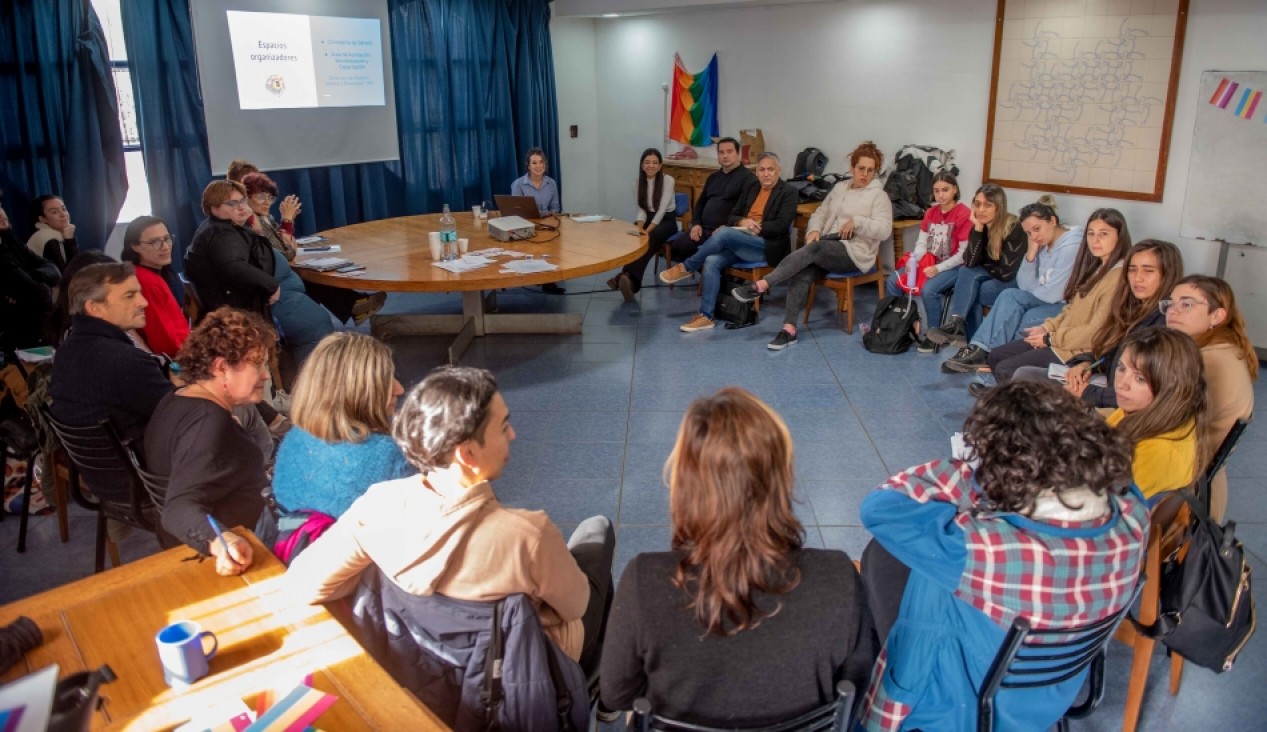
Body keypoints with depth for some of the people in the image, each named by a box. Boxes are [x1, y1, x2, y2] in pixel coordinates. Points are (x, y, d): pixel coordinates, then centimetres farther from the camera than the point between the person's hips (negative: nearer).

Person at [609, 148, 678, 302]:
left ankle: (626, 276, -53)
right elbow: (641, 210, 1)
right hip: (648, 218, 4)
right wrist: (639, 227, -21)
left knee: (650, 238, -36)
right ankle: (630, 280, -45)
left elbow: (662, 209, -18)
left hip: (666, 220, -4)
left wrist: (648, 230, -29)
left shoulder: (668, 180, -10)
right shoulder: (638, 183, 4)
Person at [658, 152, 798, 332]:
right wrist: (742, 222, -9)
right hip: (739, 243, 6)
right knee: (711, 261, -25)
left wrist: (753, 226, -17)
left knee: (724, 233, -30)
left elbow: (781, 226, -11)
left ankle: (687, 267, -11)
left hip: (767, 246, -6)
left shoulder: (789, 192, 0)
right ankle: (706, 316, -23)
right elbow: (732, 216, 15)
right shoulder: (750, 187, 17)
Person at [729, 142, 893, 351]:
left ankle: (761, 285, -37)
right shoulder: (839, 188, 20)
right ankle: (789, 329, -33)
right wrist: (814, 230, -3)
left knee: (813, 249, -33)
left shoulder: (879, 196, 1)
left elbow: (884, 230, -9)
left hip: (855, 253, -5)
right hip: (827, 249, 5)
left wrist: (857, 221, -17)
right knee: (802, 274, -27)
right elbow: (820, 213, 18)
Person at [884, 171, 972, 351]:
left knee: (928, 290, -33)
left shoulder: (964, 214, -12)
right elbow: (922, 243, 6)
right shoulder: (930, 212, 9)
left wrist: (939, 268, -23)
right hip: (928, 262, 7)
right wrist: (913, 260, -15)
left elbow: (964, 254, -15)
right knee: (892, 282, -9)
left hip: (952, 267, -7)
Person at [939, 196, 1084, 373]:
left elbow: (1053, 295, -22)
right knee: (1010, 295, -16)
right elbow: (1025, 286, 0)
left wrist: (1028, 292, -3)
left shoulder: (1071, 246, -20)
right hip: (1048, 300, 7)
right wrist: (1031, 253, -12)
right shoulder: (1043, 243, 5)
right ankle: (979, 350, -24)